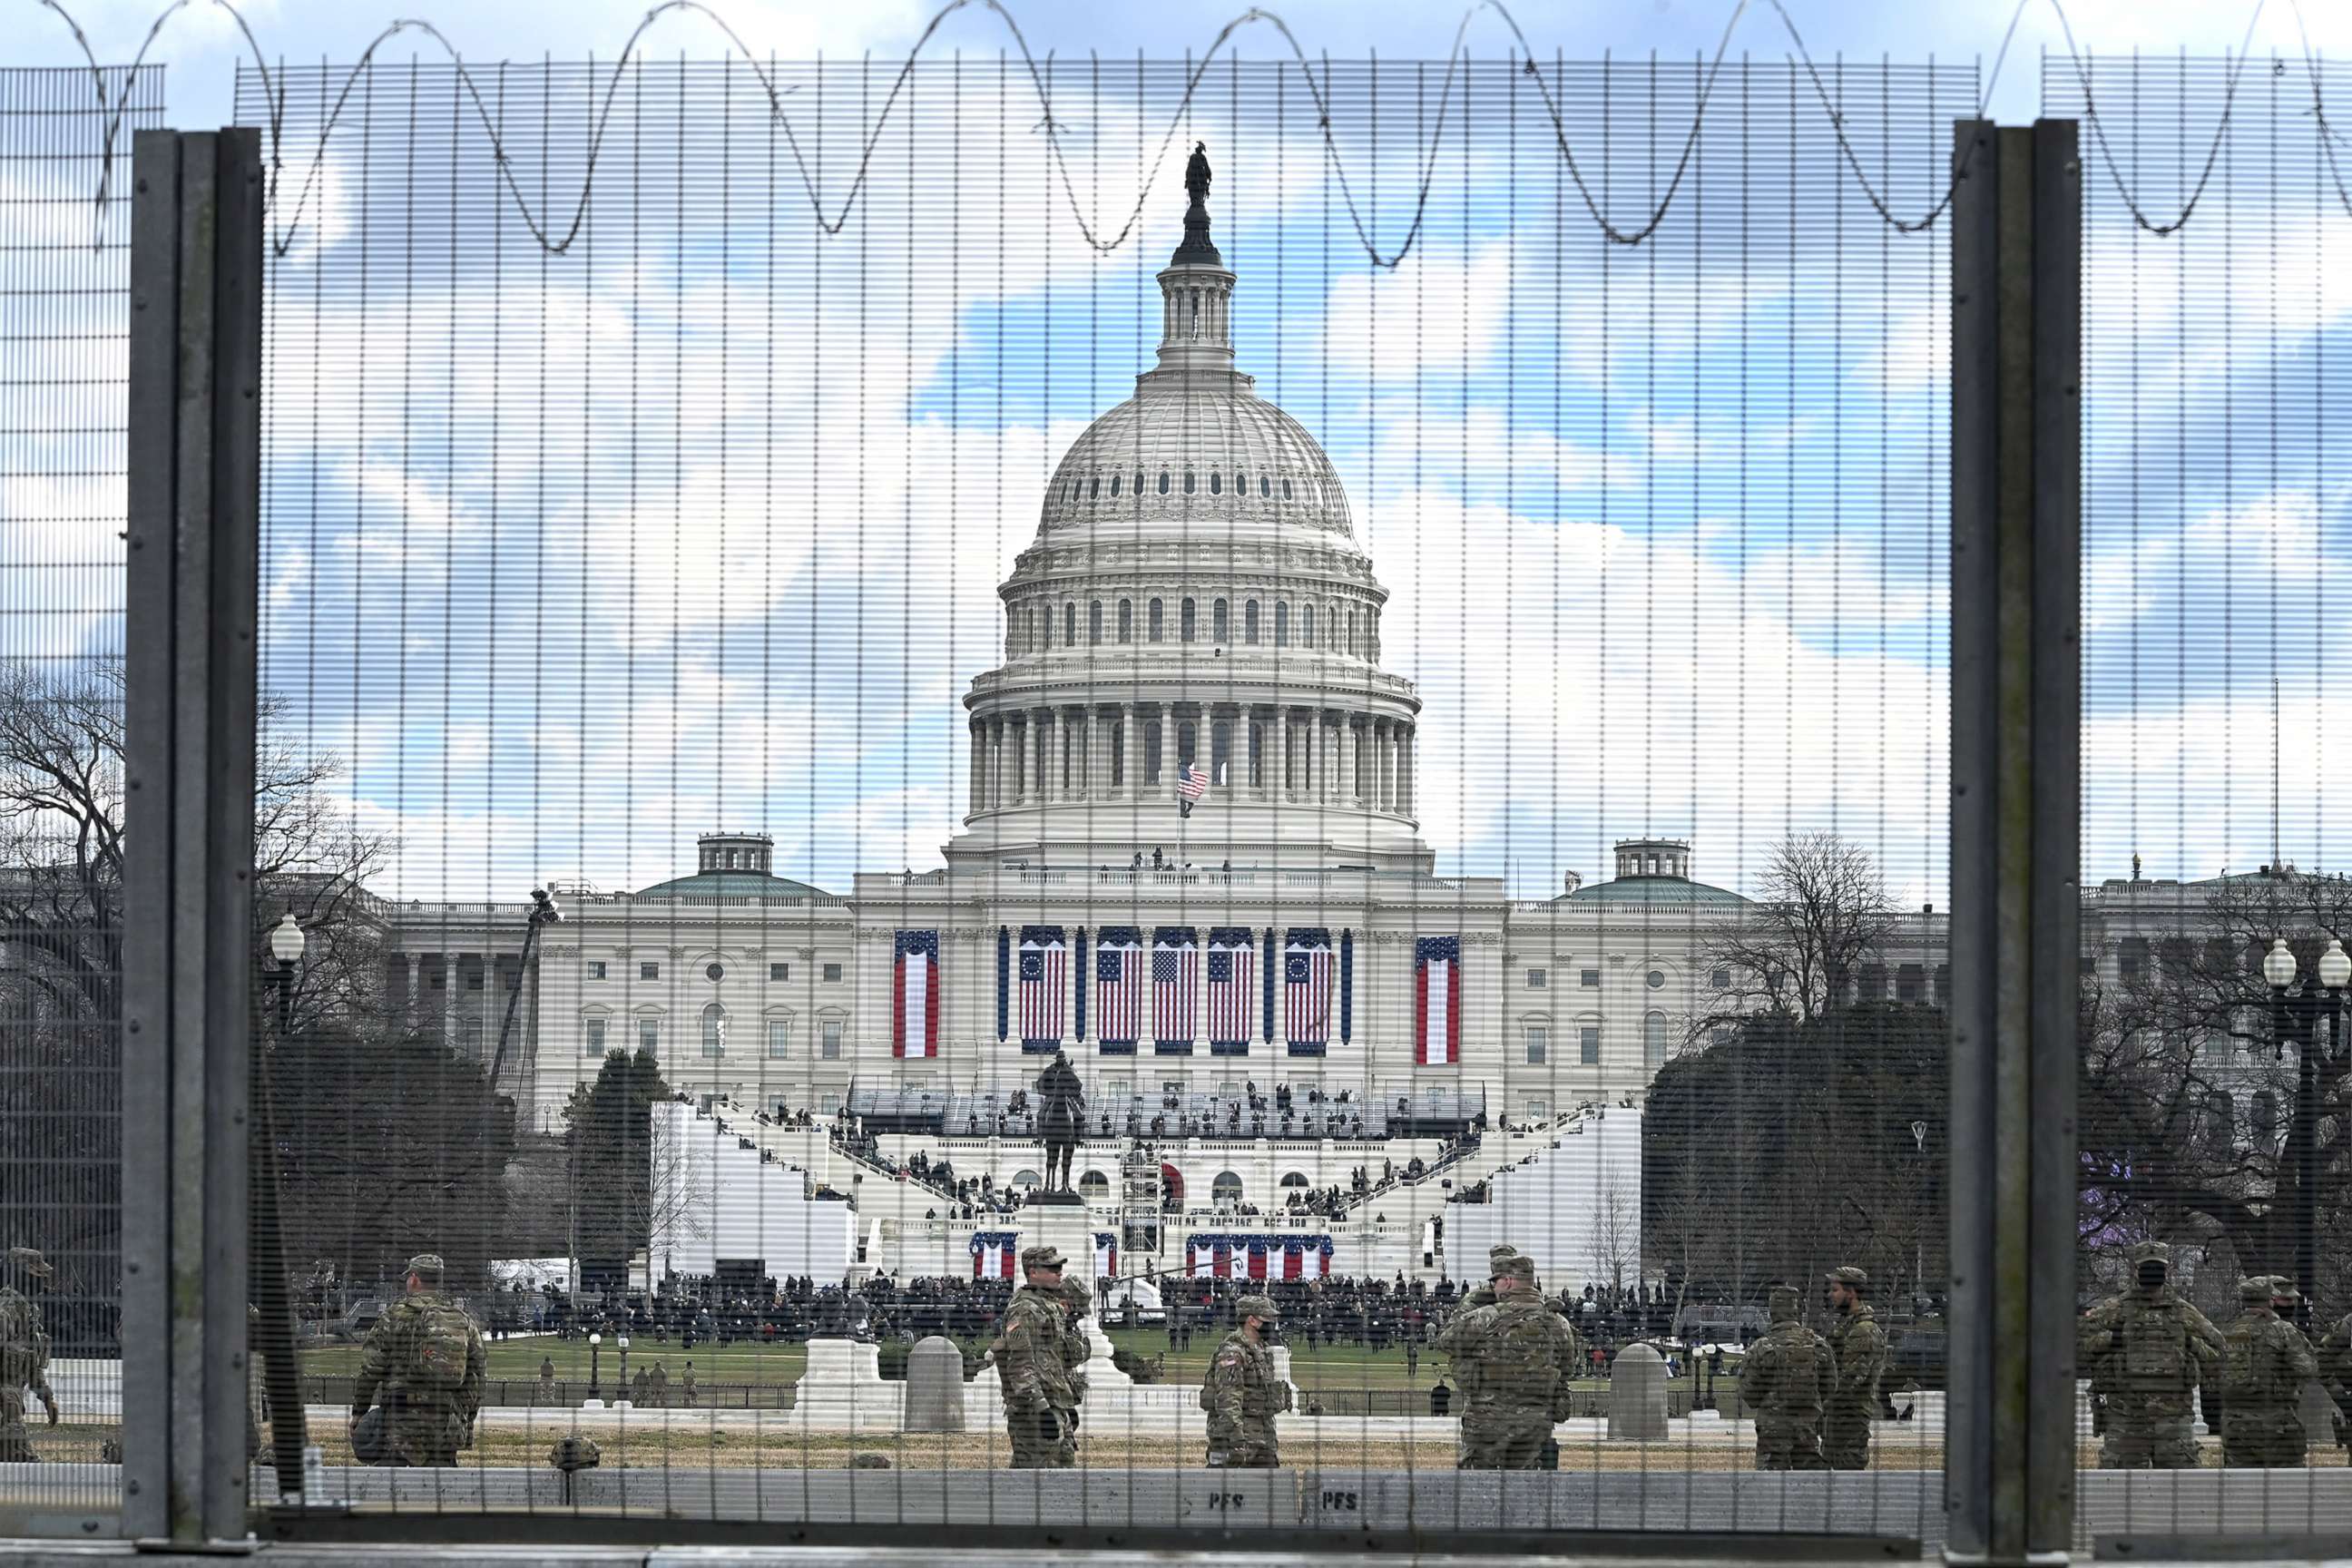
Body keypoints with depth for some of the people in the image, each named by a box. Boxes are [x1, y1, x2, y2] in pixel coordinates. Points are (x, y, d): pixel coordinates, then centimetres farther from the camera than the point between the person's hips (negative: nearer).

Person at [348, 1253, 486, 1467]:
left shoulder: (396, 1315, -2)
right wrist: (467, 1421, 19)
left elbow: (370, 1369, -2)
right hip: (448, 1421, 4)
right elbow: (476, 1376, 13)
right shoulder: (463, 1319, 12)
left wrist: (358, 1412, 6)